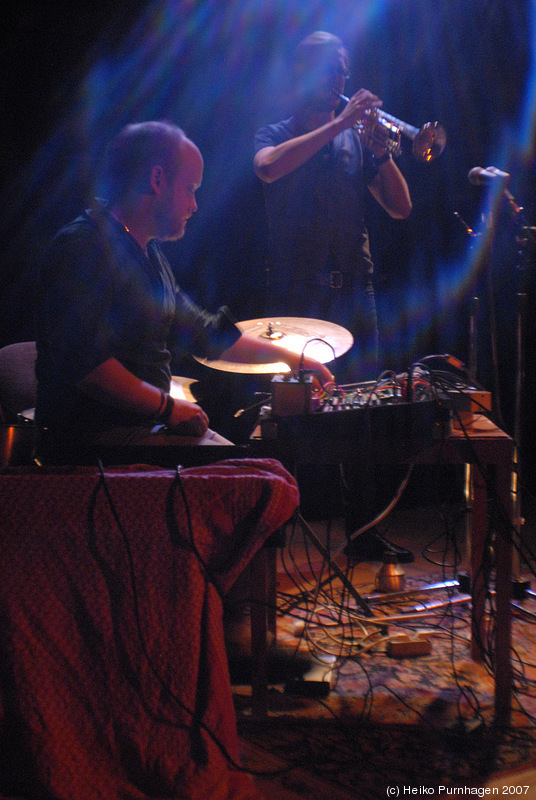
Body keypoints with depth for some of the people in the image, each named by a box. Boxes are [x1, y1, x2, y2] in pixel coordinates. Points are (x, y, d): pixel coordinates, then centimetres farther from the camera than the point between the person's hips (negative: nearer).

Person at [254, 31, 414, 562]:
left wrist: (381, 150, -6)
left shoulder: (356, 139, 16)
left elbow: (400, 208, 9)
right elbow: (268, 167, -19)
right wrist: (338, 124, -20)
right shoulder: (277, 135, 7)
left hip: (353, 293, 3)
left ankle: (364, 532, 10)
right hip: (295, 294, -3)